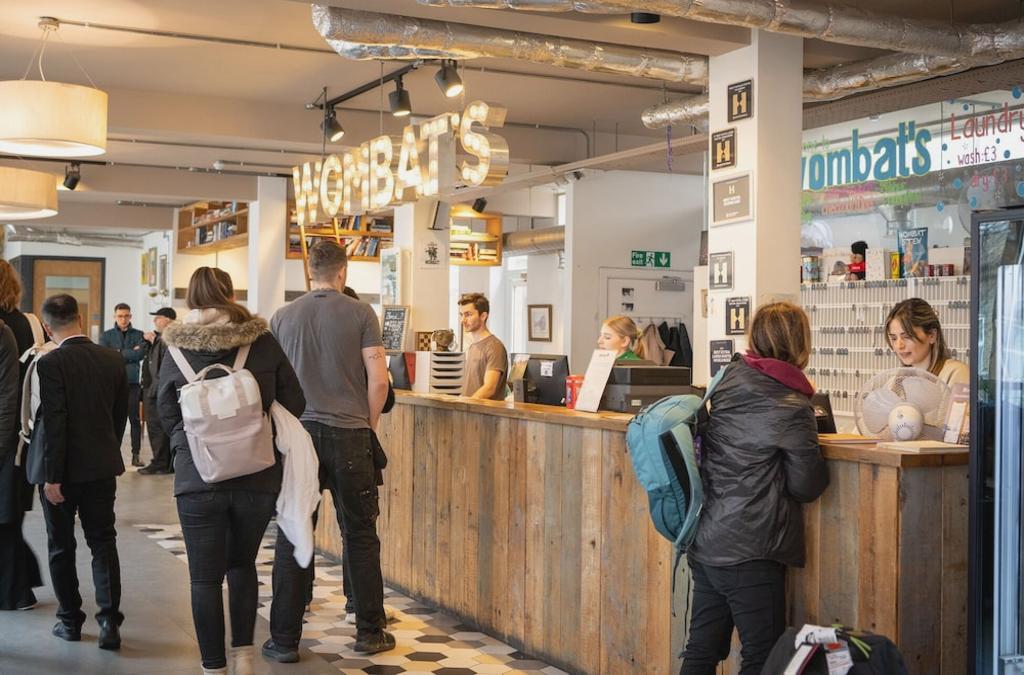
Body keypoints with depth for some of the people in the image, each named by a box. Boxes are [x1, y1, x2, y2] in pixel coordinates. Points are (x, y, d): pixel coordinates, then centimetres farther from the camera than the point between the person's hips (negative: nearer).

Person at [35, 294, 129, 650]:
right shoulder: (113, 360, 0)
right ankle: (109, 620, -1)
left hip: (64, 469, -4)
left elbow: (54, 423, -18)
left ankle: (70, 620, 20)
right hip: (103, 467, 4)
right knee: (103, 543, 9)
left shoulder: (50, 364, -15)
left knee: (61, 547, 11)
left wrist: (53, 476, -13)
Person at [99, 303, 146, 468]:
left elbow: (141, 354, -7)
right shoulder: (106, 336, 9)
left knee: (135, 419, 0)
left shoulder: (139, 335, 9)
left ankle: (136, 454, 4)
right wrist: (131, 353, -6)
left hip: (133, 382, 0)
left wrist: (119, 353, -5)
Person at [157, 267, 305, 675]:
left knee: (205, 578, 9)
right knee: (242, 565, 21)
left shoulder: (176, 352, -4)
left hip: (198, 478, -1)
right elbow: (294, 404, 2)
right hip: (259, 477, 2)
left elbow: (167, 417, 6)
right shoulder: (263, 343, -4)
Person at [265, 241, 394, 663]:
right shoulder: (360, 314, -2)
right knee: (360, 535, 9)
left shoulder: (283, 318, 5)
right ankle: (370, 632, 18)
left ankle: (284, 640, 11)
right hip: (349, 436, -2)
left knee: (292, 537, 7)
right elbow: (378, 379, -5)